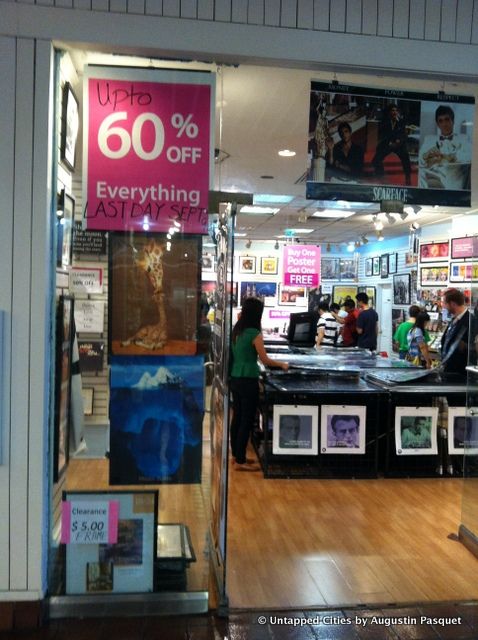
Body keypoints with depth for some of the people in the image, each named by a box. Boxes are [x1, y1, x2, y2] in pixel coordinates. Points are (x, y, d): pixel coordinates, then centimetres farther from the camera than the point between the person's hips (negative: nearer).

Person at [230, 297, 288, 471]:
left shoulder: (237, 330, 6)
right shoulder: (254, 333, -15)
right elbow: (265, 360, -10)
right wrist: (282, 364, 6)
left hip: (235, 378, 8)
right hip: (248, 381, -8)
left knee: (237, 418, 15)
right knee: (247, 420, 0)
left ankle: (236, 455, 25)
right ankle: (240, 461, 6)